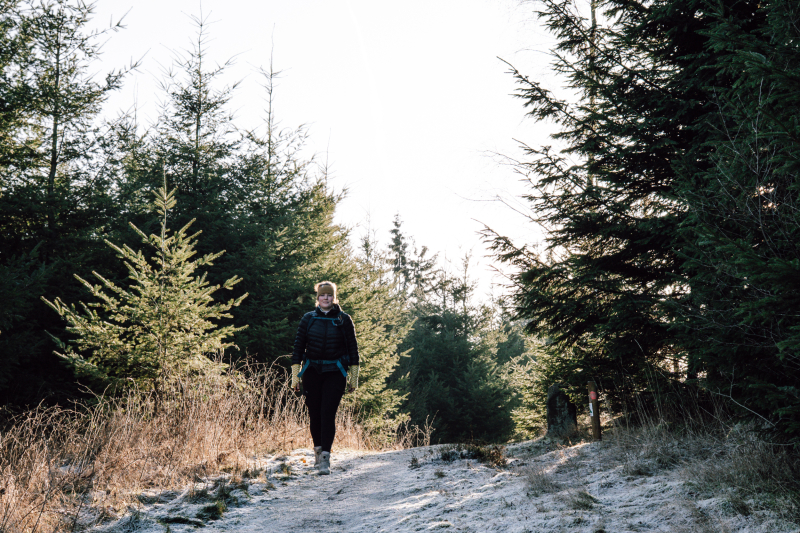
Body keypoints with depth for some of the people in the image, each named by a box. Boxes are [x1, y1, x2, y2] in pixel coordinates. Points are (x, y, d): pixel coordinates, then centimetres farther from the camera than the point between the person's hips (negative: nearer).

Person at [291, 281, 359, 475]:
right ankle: (318, 449, 25)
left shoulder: (344, 319, 2)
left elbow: (352, 348, 6)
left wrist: (354, 377, 5)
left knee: (328, 413, -11)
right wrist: (295, 375, 2)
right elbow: (298, 346, 7)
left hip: (335, 373, -2)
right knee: (314, 413, 5)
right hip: (312, 371, 2)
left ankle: (325, 457, -14)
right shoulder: (308, 319, 5)